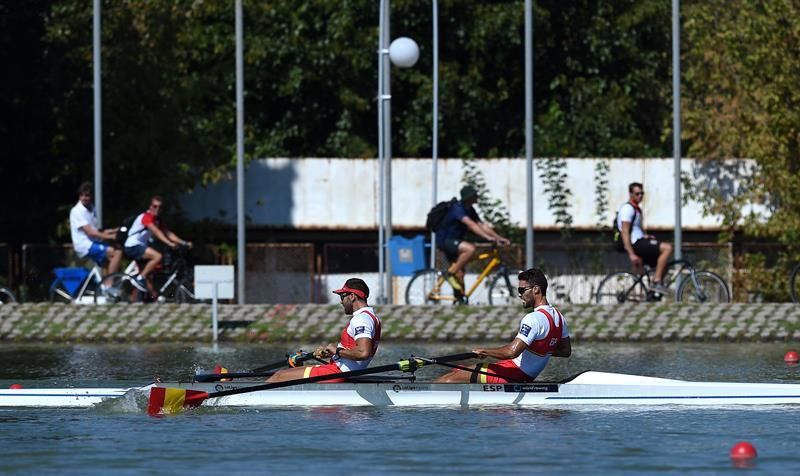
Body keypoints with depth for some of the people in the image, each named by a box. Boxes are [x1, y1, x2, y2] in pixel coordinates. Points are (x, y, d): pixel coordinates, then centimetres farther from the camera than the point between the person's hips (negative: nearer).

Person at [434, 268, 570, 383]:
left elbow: (512, 351, -31)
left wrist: (484, 351, -17)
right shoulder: (558, 317, 7)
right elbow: (566, 351, 18)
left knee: (452, 377, -6)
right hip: (526, 378, 10)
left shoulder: (534, 319, -22)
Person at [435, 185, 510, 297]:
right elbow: (471, 225, -33)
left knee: (460, 274, 7)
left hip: (453, 241, 9)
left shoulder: (470, 210, 7)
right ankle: (451, 273, -20)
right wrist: (488, 237, -42)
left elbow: (482, 225, 4)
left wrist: (499, 238, -6)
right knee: (470, 249, -32)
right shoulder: (457, 208, -22)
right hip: (444, 240, -9)